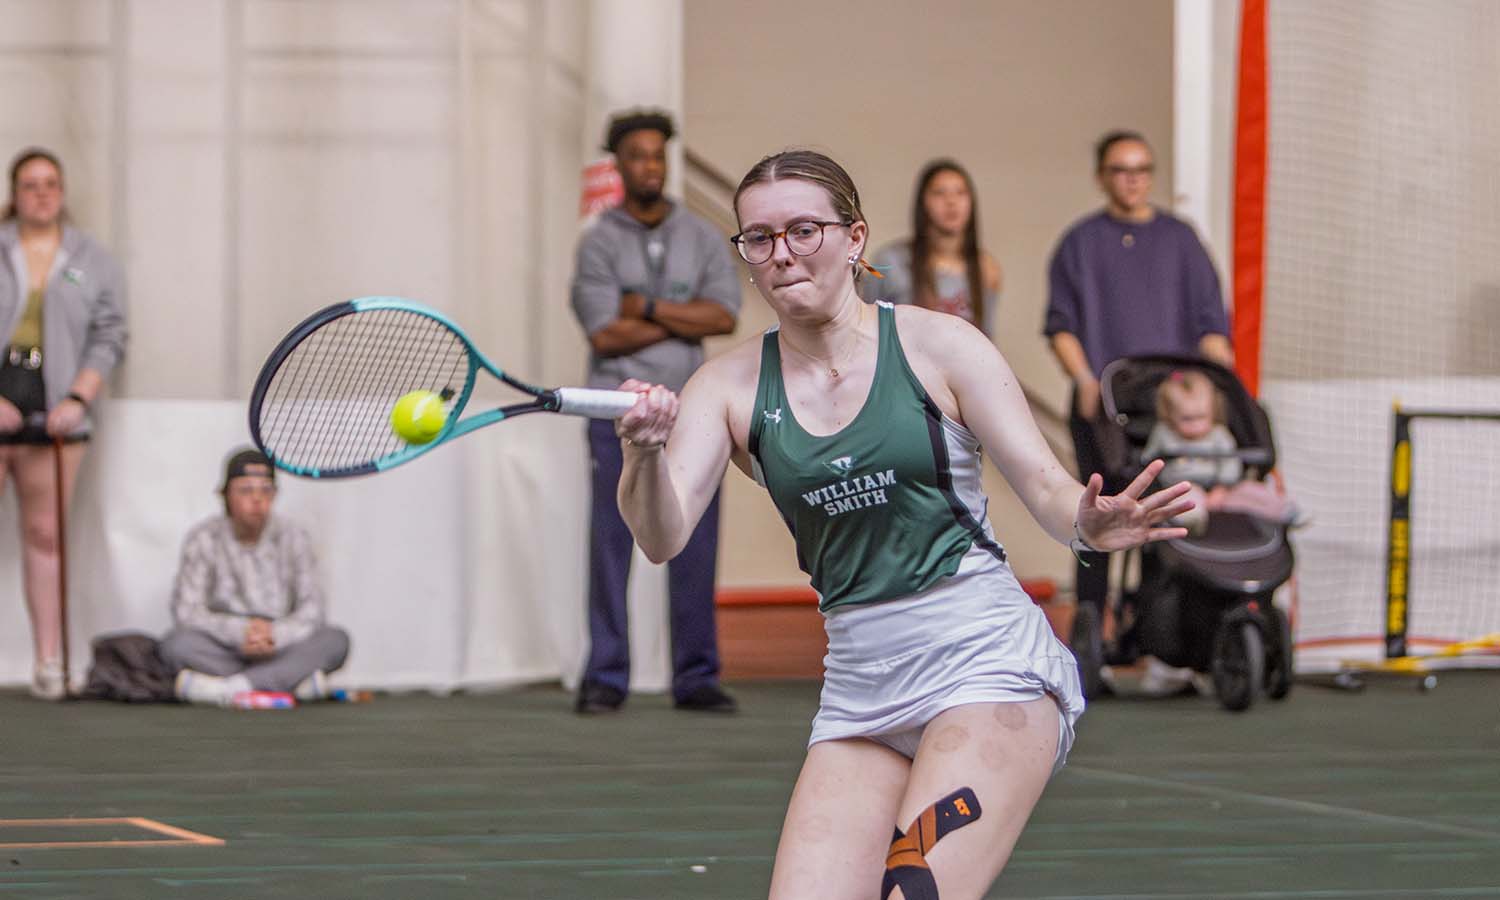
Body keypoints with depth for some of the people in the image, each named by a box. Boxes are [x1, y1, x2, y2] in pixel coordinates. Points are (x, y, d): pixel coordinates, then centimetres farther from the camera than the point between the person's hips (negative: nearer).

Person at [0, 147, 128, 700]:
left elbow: (108, 338, 8)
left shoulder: (94, 262, 12)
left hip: (53, 418, 1)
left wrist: (78, 398, -6)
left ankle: (48, 663, 3)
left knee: (45, 536, 1)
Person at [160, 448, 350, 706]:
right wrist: (239, 631, -25)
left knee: (336, 640, -25)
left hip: (280, 649, 2)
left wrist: (276, 634, -23)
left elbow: (313, 610, -4)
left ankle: (228, 688, -38)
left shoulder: (292, 537, 3)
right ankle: (293, 682, -36)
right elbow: (186, 611, -10)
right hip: (222, 653, -2)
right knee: (176, 643, -32)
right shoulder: (203, 539, -2)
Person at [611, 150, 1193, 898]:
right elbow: (662, 536, -7)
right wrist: (645, 452, -29)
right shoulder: (730, 386, 5)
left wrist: (1088, 523, -25)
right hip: (860, 688, 4)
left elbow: (1046, 487, -1)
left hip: (985, 661, -4)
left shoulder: (937, 345, -2)